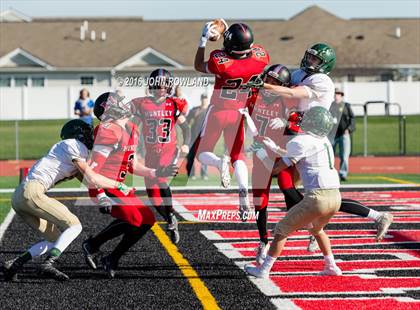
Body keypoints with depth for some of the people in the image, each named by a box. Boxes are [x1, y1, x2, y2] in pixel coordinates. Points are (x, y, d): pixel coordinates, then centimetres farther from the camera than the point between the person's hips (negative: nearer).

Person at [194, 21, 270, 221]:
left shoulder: (220, 62, -30)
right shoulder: (260, 57, -19)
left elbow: (198, 66, -8)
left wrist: (203, 41, -6)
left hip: (218, 112, -4)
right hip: (238, 113, 4)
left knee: (203, 153, 13)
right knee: (238, 155, 17)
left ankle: (220, 163, -22)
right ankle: (244, 190, -8)